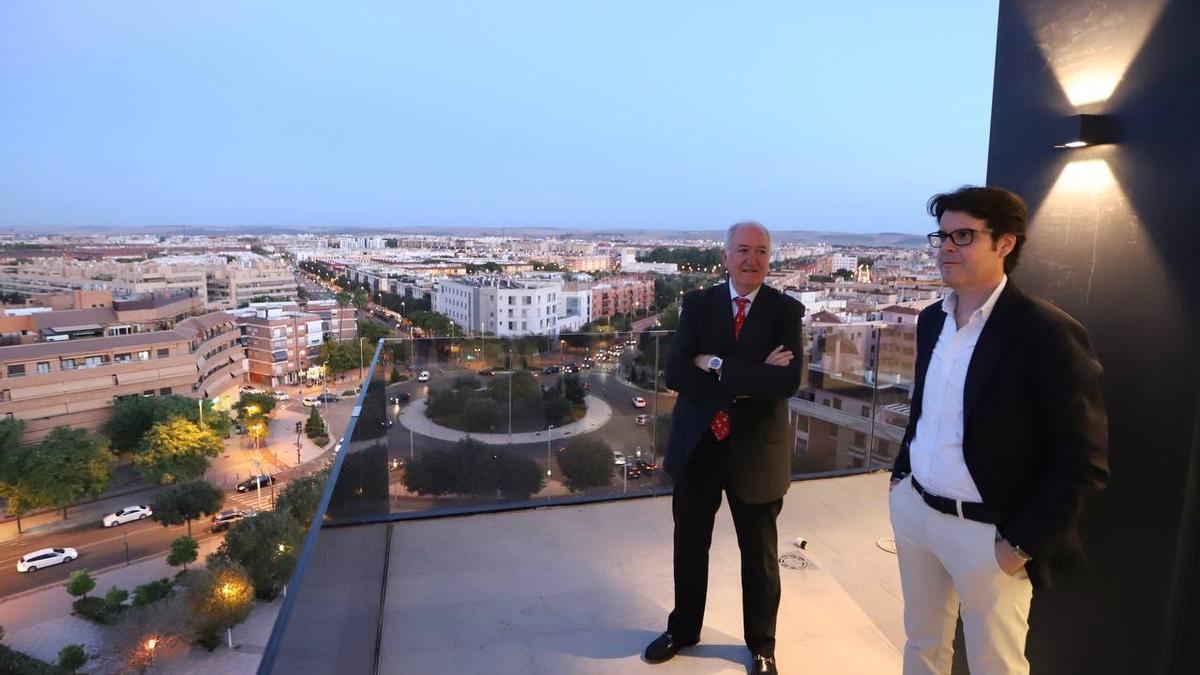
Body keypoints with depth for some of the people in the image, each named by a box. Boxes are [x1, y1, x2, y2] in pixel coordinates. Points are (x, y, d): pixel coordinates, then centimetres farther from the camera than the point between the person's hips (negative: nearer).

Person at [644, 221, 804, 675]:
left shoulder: (786, 310, -8)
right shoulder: (697, 303, -3)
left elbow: (788, 382, -23)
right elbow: (675, 373, -16)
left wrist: (718, 366, -22)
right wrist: (748, 379, -23)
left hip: (756, 449, -1)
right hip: (697, 444, 2)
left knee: (759, 554, 17)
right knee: (689, 546, 19)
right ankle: (682, 629, 43)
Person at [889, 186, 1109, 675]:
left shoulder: (1047, 332, -17)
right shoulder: (932, 319, 4)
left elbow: (1083, 463, -16)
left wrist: (1022, 544, -15)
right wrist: (901, 474, 12)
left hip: (986, 531, -6)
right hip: (913, 508, 6)